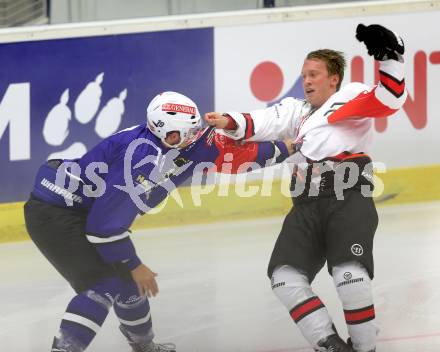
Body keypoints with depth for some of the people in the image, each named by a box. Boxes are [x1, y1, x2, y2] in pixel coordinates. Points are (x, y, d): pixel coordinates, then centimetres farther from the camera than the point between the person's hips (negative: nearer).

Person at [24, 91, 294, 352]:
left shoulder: (176, 146, -1)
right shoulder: (144, 158, -28)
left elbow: (227, 150, 13)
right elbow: (105, 223, -28)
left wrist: (282, 150, 18)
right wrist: (133, 266, -16)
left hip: (82, 210, 10)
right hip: (53, 213, -10)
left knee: (127, 277, 19)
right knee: (105, 282, -19)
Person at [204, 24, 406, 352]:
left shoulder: (350, 96, 10)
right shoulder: (298, 111, 29)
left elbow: (390, 99, -7)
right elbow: (266, 122, 13)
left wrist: (389, 56, -21)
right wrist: (229, 122, -5)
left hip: (349, 200, -7)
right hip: (307, 205, 7)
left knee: (349, 273, -25)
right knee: (285, 274, -8)